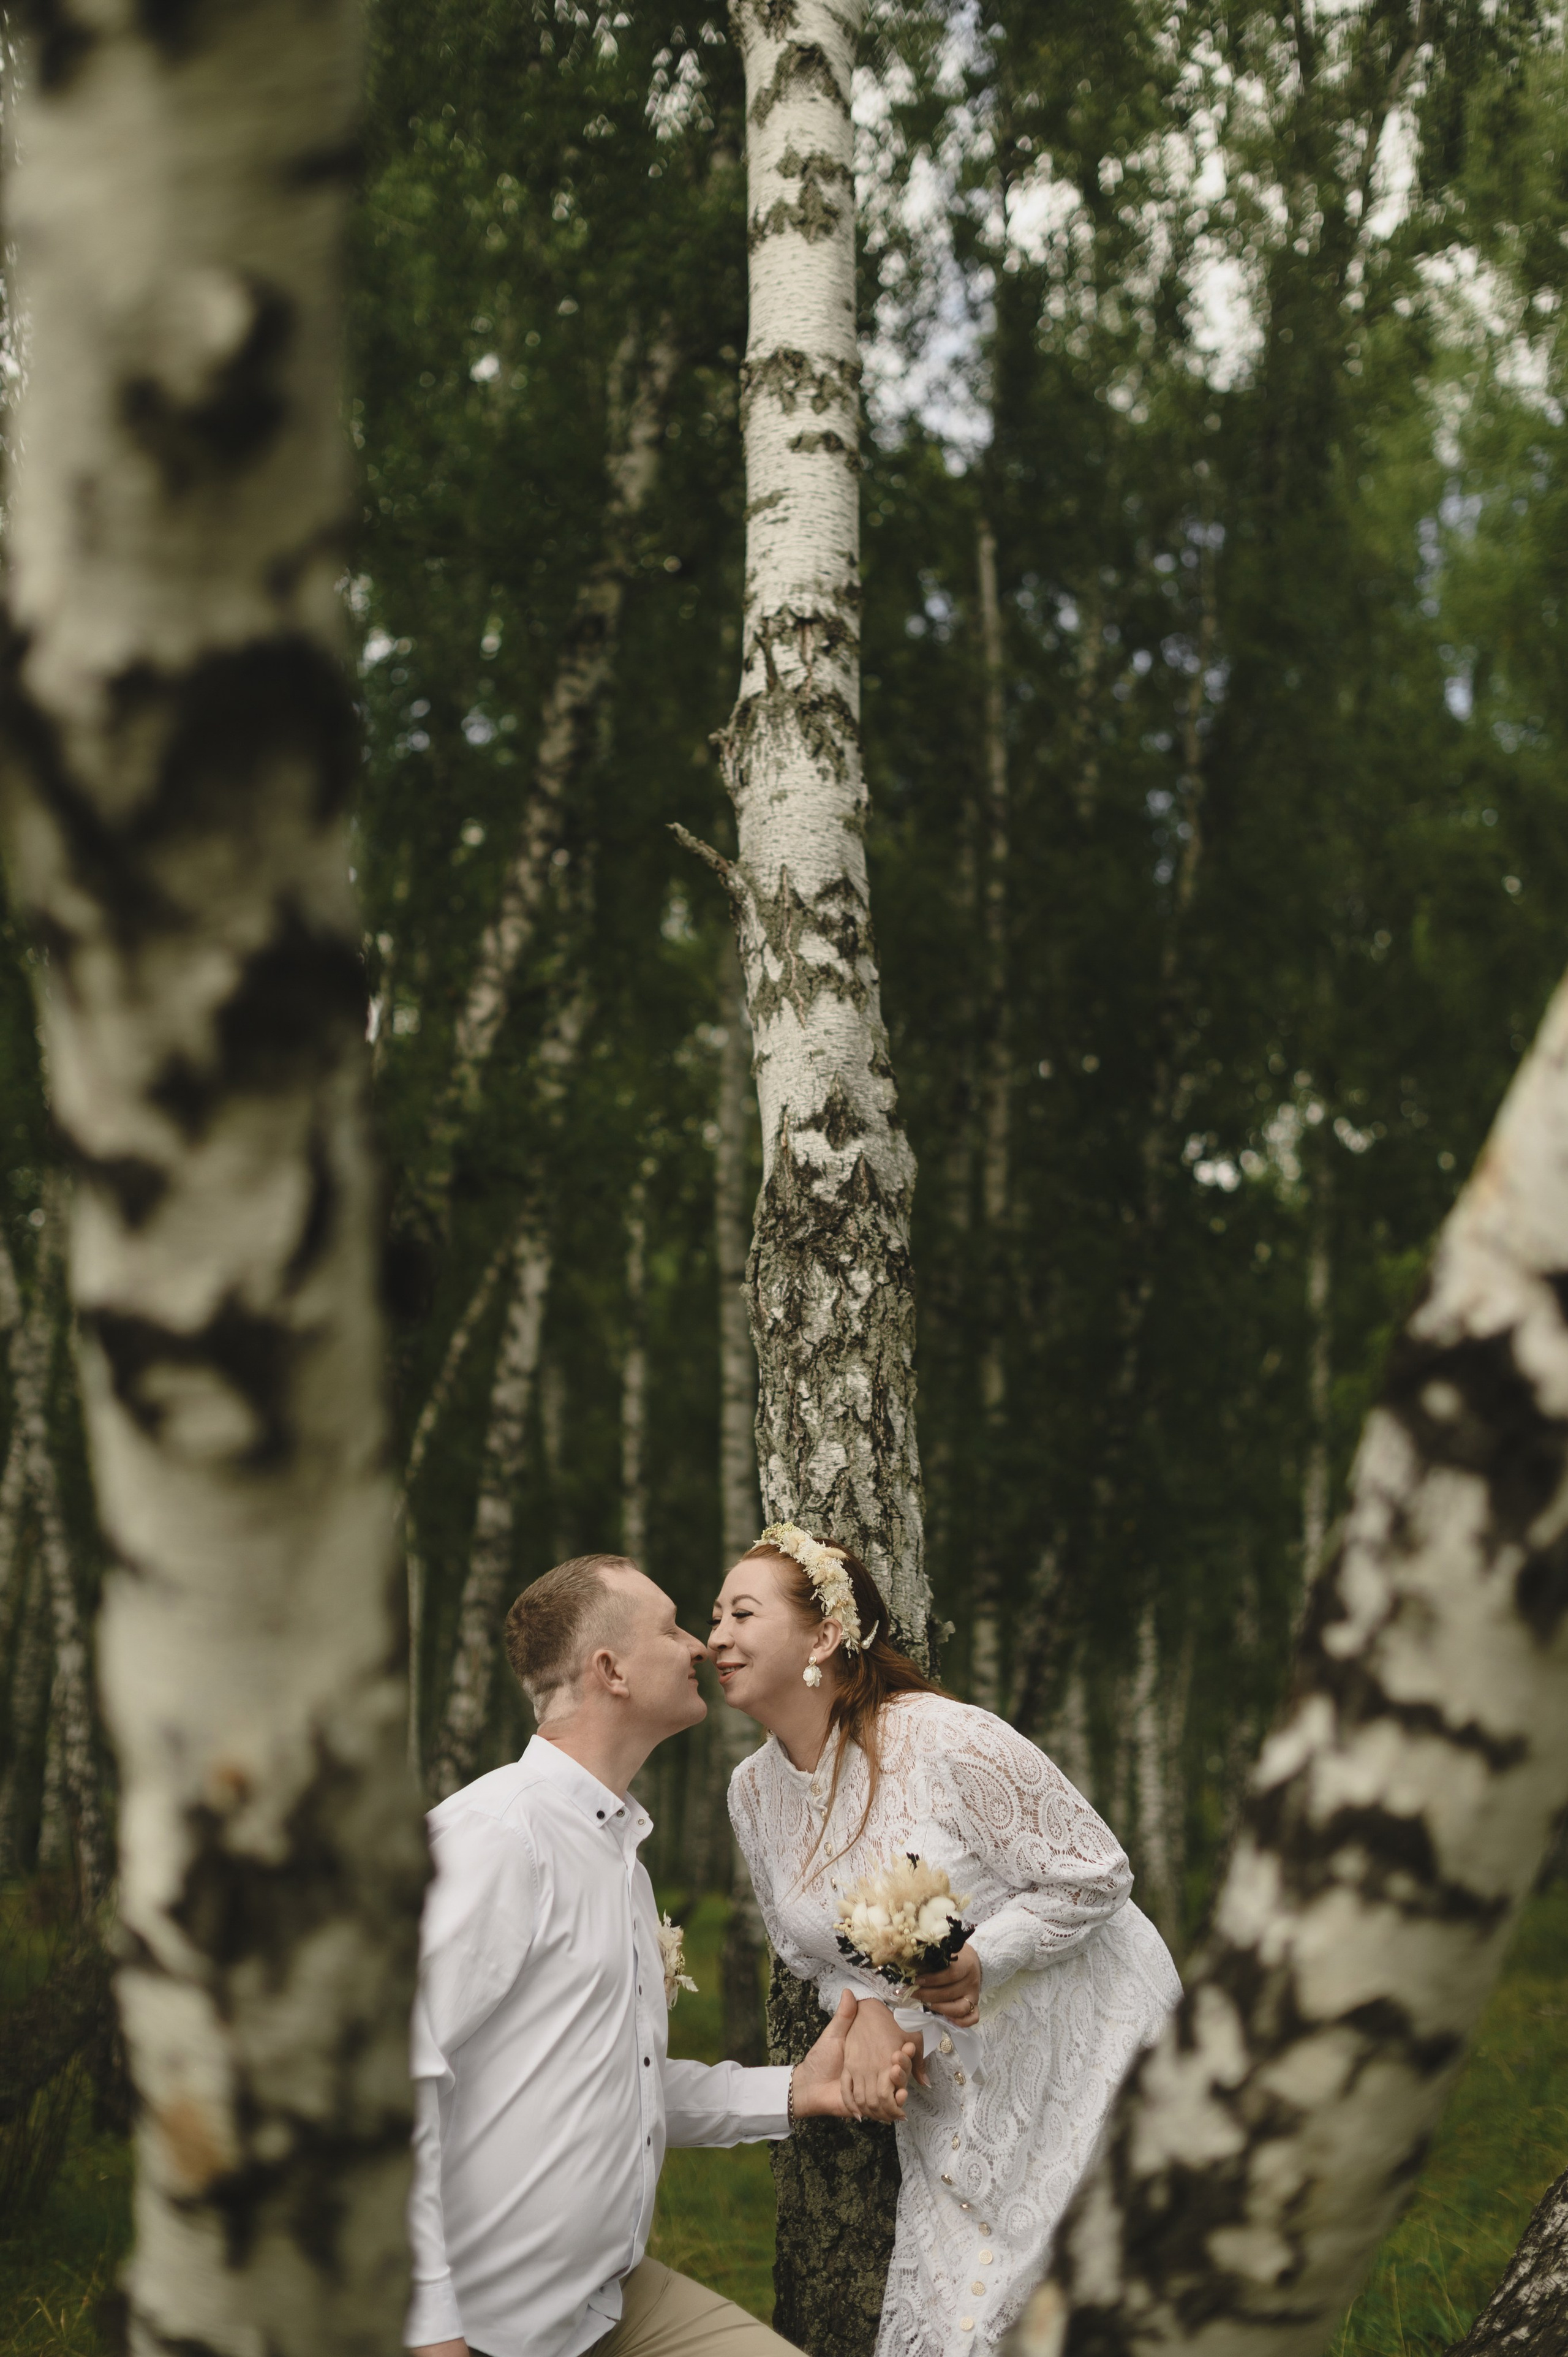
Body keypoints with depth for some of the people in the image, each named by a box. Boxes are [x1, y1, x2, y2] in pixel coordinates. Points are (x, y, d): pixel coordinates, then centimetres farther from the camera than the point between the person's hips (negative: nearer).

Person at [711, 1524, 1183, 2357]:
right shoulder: (752, 1792, 0)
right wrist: (867, 2009, -8)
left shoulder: (946, 1740, -21)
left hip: (1081, 2059, -6)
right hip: (948, 2095, 6)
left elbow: (1096, 1875, -14)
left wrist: (982, 1959, -26)